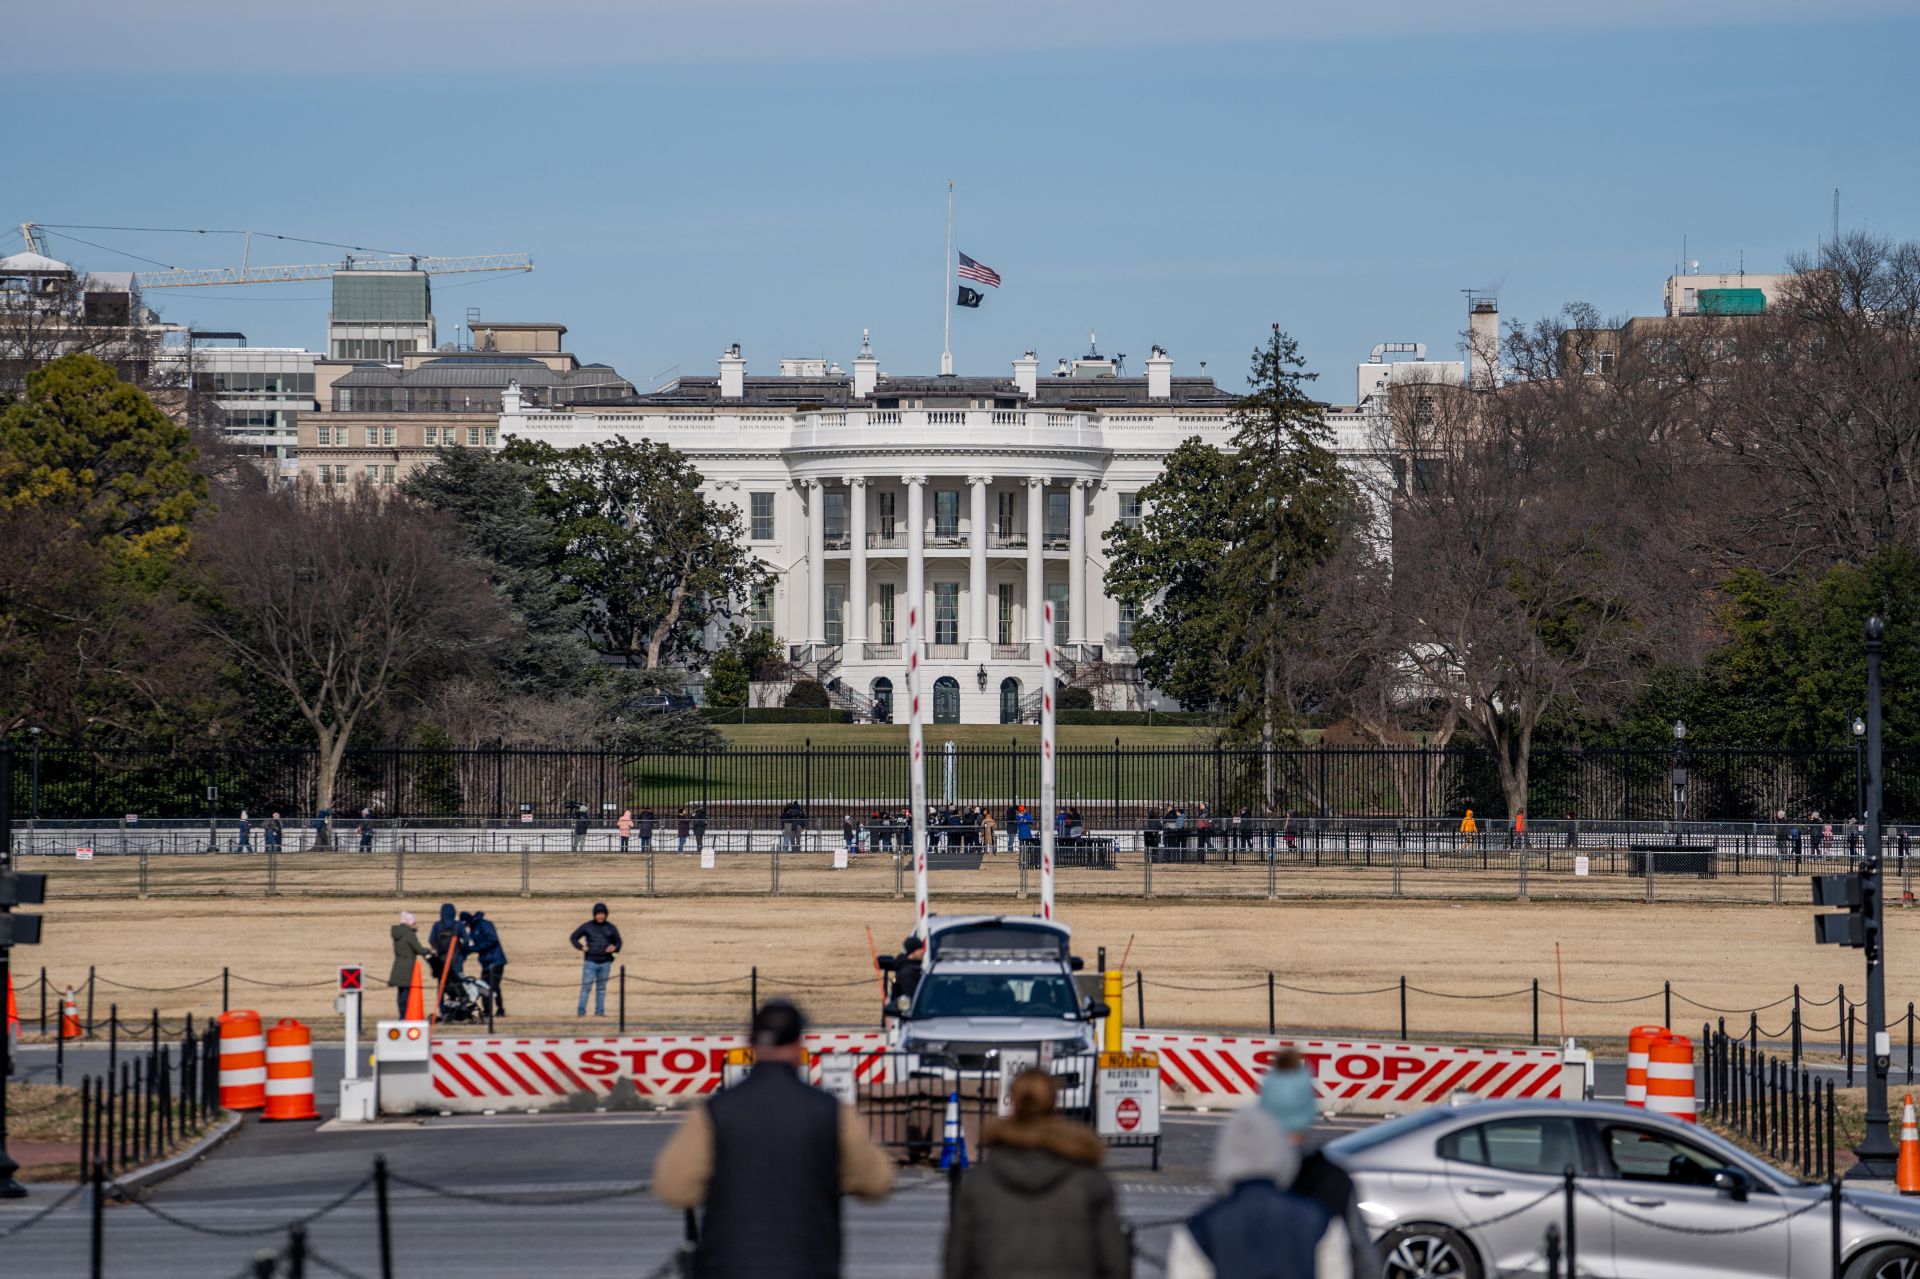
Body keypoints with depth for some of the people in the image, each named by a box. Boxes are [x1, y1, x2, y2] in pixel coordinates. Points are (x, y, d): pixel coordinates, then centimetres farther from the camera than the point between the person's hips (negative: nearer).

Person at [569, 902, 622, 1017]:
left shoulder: (611, 928, 7)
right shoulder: (587, 926, 2)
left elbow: (618, 942, 15)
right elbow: (573, 938, 9)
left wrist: (615, 948, -8)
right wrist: (581, 947, -7)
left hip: (605, 963, 2)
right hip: (590, 962, -2)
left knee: (601, 988, 6)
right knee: (586, 986, -8)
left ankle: (599, 1011, 9)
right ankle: (581, 1011, -8)